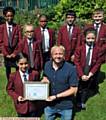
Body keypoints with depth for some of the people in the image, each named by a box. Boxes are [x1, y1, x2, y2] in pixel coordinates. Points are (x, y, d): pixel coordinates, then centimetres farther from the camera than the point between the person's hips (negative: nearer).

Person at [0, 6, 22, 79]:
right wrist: (6, 54, -6)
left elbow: (20, 41, -2)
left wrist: (15, 53, -10)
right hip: (6, 55, 1)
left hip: (16, 55, -1)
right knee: (8, 73, 10)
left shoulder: (17, 27, 1)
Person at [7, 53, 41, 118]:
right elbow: (9, 89, 0)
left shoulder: (35, 74, -13)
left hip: (33, 105, 0)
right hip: (21, 106, 0)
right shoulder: (13, 76, -13)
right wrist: (16, 97, -14)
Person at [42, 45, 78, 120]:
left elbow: (74, 89, -18)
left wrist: (56, 96, -22)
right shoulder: (47, 65, -7)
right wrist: (44, 80, -13)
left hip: (65, 106, -3)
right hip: (49, 104, 4)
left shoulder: (71, 69, -22)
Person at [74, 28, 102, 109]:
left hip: (90, 75, 1)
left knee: (86, 89, 18)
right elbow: (77, 63, -12)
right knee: (80, 89, 17)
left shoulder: (98, 50, -10)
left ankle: (83, 102, 40)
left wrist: (90, 74, -14)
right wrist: (81, 75, -18)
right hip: (80, 74, -1)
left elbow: (98, 63, -7)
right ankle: (78, 102, 39)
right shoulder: (79, 49, -13)